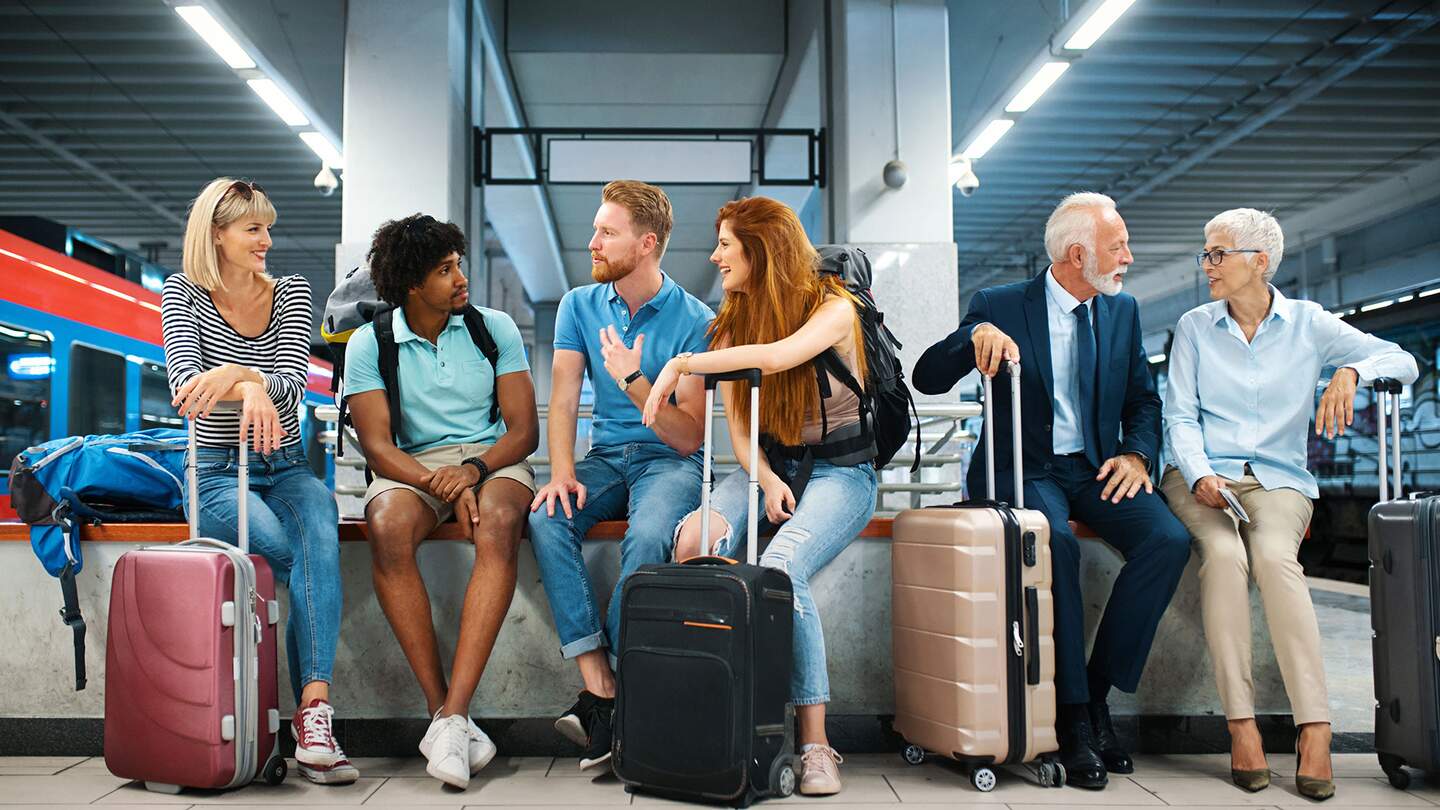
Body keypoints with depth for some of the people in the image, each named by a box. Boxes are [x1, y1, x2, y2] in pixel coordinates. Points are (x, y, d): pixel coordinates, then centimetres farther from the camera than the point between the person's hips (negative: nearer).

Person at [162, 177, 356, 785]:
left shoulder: (292, 293, 7)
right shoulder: (183, 296, 2)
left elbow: (292, 386, -8)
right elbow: (185, 380, -16)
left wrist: (236, 372, -29)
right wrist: (250, 389, -36)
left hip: (286, 469, 2)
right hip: (218, 474, -2)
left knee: (318, 532, -33)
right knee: (301, 559, -30)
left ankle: (312, 713, -40)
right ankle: (313, 714, -20)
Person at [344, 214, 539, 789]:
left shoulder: (494, 327, 4)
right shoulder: (370, 344, 1)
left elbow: (524, 428, 0)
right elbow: (377, 445, -6)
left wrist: (472, 470, -20)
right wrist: (444, 489, -23)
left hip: (493, 457, 0)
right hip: (413, 465, 0)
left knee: (498, 525, -36)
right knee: (388, 528, -35)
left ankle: (450, 718, -38)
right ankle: (441, 708, -28)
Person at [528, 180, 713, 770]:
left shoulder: (695, 321, -6)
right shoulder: (579, 306, 8)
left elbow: (690, 437, -10)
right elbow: (563, 400, 0)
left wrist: (633, 379, -21)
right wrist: (562, 472, -17)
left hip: (669, 460, -4)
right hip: (605, 456, 4)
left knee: (647, 536, -35)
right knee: (546, 518, -27)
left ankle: (609, 690, -23)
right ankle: (598, 684, -28)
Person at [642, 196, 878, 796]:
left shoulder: (833, 306, -8)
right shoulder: (733, 320, 10)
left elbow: (777, 355, -30)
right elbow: (738, 424, 4)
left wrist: (681, 363, -23)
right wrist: (766, 481, -15)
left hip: (840, 470, -5)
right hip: (768, 464, 5)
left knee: (778, 569, -32)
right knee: (692, 544, -26)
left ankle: (814, 742, -23)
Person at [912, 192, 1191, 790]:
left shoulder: (1122, 310, 12)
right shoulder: (1000, 306, -2)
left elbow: (1143, 400, 16)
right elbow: (927, 379, -8)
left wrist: (1137, 454, -4)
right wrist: (976, 335, -27)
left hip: (1098, 470, 4)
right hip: (1024, 470, -4)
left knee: (1168, 540, -24)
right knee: (1056, 542, -35)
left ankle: (1097, 693, -11)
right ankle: (1073, 717, -21)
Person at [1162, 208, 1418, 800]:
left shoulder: (1308, 323, 9)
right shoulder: (1194, 327, 11)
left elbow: (1402, 361, 4)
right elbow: (1180, 417, 5)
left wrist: (1350, 372, -17)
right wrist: (1200, 475, -14)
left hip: (1278, 479, 0)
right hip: (1201, 475, 1)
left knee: (1275, 556, -33)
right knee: (1223, 555, -32)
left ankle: (1315, 729, -31)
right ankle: (1241, 726, -30)